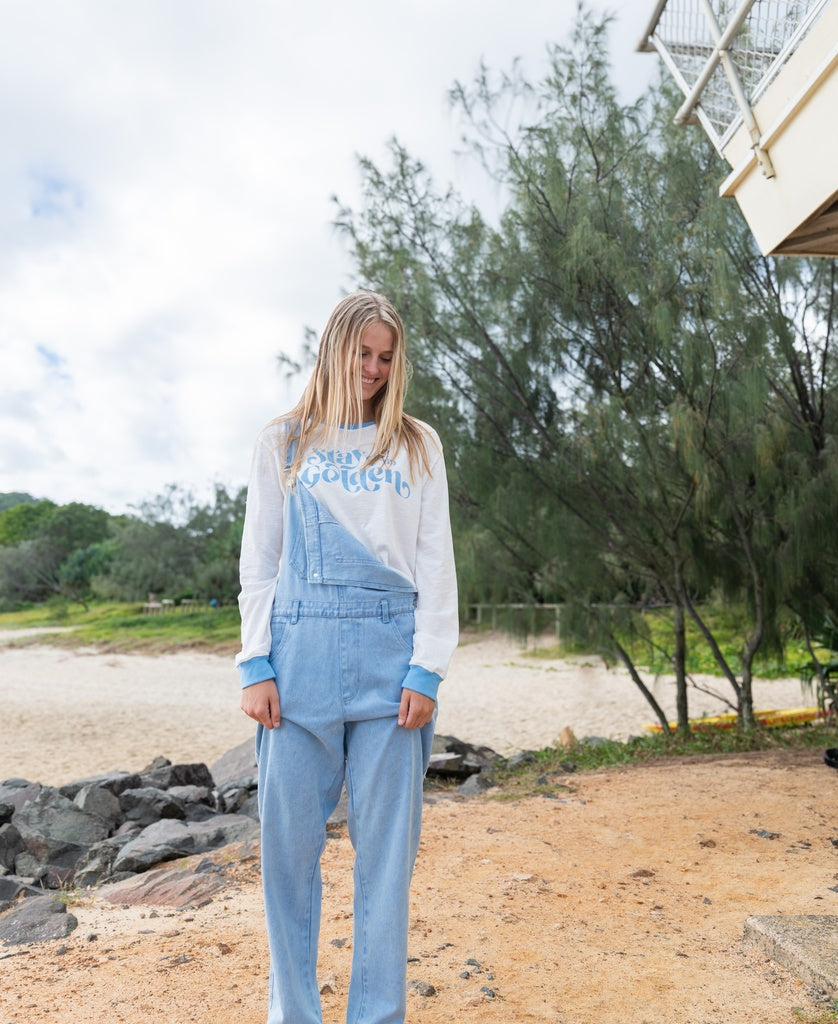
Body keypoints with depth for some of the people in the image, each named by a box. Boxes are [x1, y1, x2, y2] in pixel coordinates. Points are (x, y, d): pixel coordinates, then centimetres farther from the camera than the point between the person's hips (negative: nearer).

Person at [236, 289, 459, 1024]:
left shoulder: (417, 445, 12)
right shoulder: (284, 442, 12)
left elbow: (436, 565, 7)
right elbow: (260, 560, 9)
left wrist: (428, 669, -3)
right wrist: (256, 666, -1)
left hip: (391, 654, 0)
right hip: (301, 653, 0)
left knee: (386, 845, 3)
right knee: (290, 839, 3)